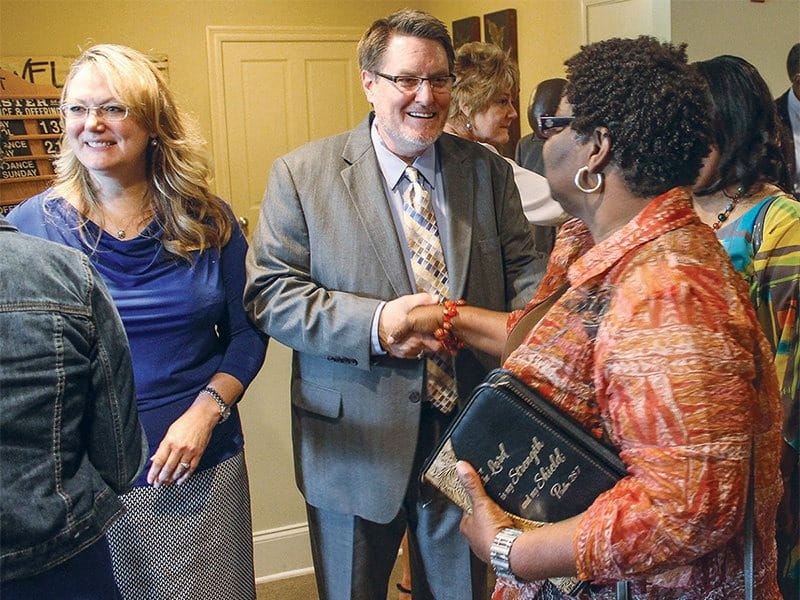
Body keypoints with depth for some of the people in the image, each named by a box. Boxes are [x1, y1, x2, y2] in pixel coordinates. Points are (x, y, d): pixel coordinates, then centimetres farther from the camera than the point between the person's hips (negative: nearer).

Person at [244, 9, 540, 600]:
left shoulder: (490, 171, 4)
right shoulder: (302, 173, -6)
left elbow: (522, 271, 3)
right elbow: (269, 292, -10)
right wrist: (374, 323, -24)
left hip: (467, 434, 3)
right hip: (357, 442, -2)